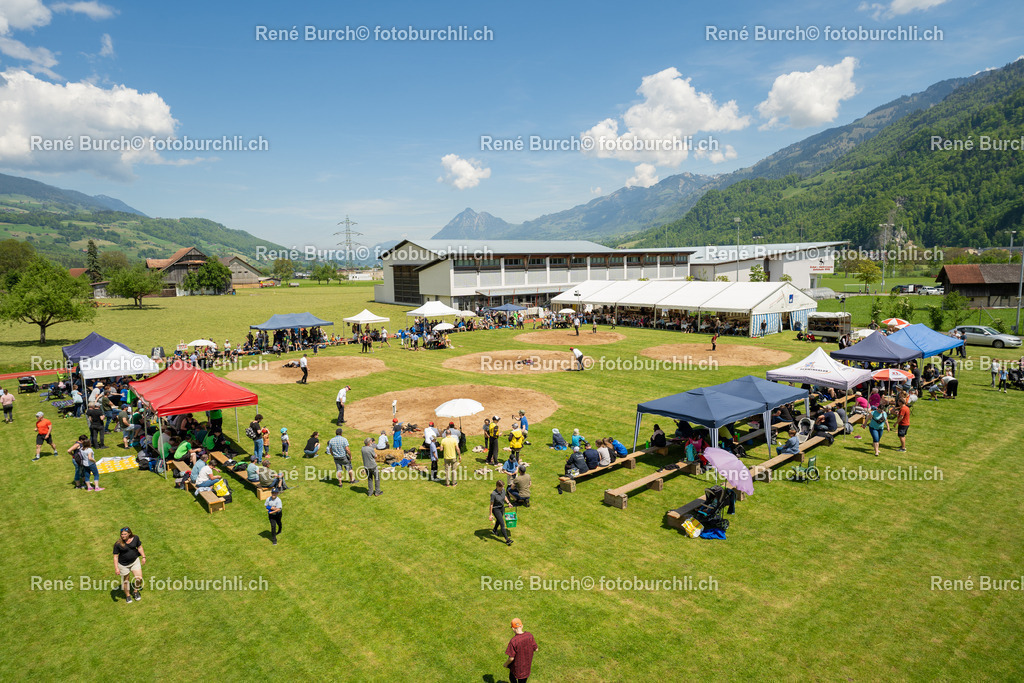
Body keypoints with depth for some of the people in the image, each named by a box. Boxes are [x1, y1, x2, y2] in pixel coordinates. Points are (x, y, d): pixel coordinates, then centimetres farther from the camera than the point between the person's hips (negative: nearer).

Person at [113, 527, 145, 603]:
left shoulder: (135, 538, -10)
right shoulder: (118, 544, -18)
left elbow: (139, 547, 6)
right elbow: (115, 556, -11)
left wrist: (143, 557, 6)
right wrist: (116, 568, -14)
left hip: (135, 561, 2)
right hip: (123, 564, -2)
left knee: (139, 578, -5)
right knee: (125, 580, 12)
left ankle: (135, 591, 24)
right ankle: (128, 595, 36)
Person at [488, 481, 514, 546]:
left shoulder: (503, 490, -13)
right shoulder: (493, 494, -31)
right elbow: (491, 504, -22)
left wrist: (508, 503, 4)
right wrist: (490, 514, -18)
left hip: (502, 508, 7)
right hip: (496, 509, -7)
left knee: (499, 520, 29)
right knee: (502, 524, -9)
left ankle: (494, 530, 55)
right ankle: (507, 540, -5)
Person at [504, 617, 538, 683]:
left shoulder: (513, 641, -30)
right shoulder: (529, 635, -16)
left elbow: (511, 658, -23)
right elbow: (536, 649, -4)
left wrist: (506, 664, -3)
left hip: (517, 666, -4)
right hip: (527, 665, 4)